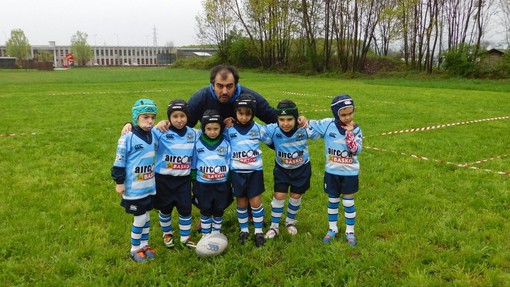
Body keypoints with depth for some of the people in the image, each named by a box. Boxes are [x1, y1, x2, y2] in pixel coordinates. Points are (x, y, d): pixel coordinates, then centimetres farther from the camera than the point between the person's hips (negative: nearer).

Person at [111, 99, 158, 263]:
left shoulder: (153, 135, 1)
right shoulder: (128, 138, -18)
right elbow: (119, 162, -13)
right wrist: (119, 182, -10)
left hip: (149, 186, 6)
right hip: (134, 188, -6)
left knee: (146, 216, 17)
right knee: (140, 218, 3)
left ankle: (144, 245, 35)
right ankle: (135, 249, 23)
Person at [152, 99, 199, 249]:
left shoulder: (194, 134, 1)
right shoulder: (160, 132, -14)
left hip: (184, 179, 2)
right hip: (163, 179, -2)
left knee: (185, 209, 8)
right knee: (165, 209, 15)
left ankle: (186, 237, 28)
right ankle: (167, 234, 39)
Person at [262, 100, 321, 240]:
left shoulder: (304, 129, -28)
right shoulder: (272, 130, -27)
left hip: (301, 169, 0)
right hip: (281, 169, 0)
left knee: (296, 196, 12)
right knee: (279, 196, 0)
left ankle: (290, 221, 38)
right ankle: (274, 226, 20)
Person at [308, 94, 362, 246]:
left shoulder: (356, 129, -8)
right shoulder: (327, 125, -10)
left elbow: (356, 150, -18)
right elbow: (308, 125, -4)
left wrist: (349, 132, -23)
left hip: (350, 173, 0)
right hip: (332, 172, 1)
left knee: (348, 202, 10)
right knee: (332, 201, 15)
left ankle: (350, 231, 26)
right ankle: (332, 229, 32)